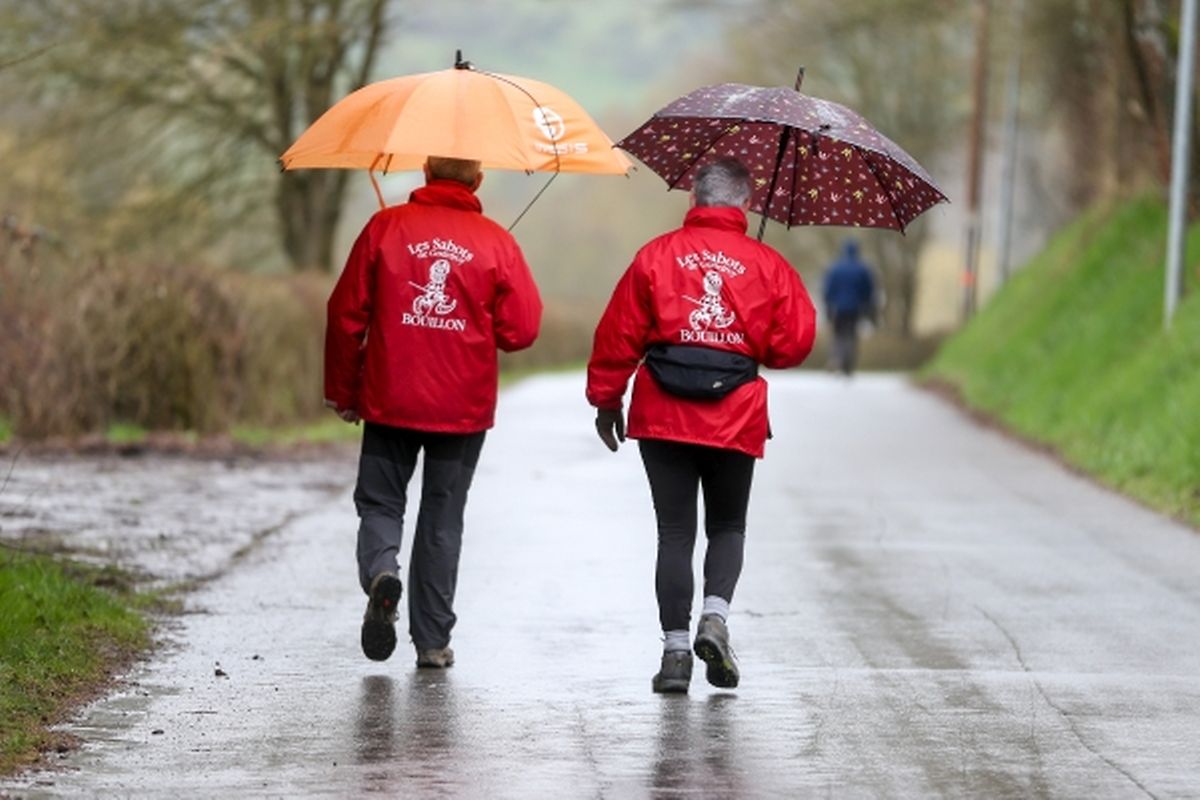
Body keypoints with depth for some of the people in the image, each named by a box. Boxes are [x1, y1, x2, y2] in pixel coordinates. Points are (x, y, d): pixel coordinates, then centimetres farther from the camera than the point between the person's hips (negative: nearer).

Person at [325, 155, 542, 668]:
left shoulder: (386, 227, -3)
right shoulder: (496, 242, -2)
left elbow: (347, 315, -1)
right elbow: (520, 330, -4)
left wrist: (342, 391, 9)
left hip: (390, 400, -1)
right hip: (463, 408, 1)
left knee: (380, 501, 12)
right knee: (442, 519, 10)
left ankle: (380, 571, -19)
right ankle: (432, 640, 11)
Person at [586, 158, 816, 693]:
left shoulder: (657, 255, 0)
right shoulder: (768, 266, 2)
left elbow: (619, 335, 0)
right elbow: (794, 342, 0)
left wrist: (606, 398, 10)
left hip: (663, 418, 0)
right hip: (736, 419, 0)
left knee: (675, 532, 5)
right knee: (727, 526, 16)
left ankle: (675, 649, 0)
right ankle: (715, 617, -8)